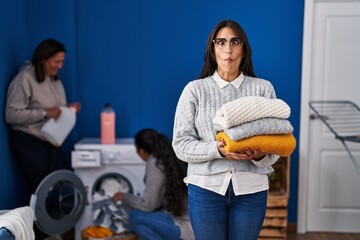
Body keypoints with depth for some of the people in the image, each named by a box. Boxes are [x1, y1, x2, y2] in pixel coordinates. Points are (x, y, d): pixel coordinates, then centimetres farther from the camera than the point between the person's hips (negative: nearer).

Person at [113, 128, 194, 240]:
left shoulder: (156, 164, -15)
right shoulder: (172, 158, 9)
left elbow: (148, 205, -11)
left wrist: (124, 197, 5)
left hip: (189, 227, -9)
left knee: (135, 217, -8)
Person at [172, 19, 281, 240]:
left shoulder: (263, 88, 2)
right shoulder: (195, 90, -1)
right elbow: (181, 144, -5)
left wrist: (261, 155, -21)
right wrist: (217, 150, -22)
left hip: (251, 189, 1)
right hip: (206, 188, -1)